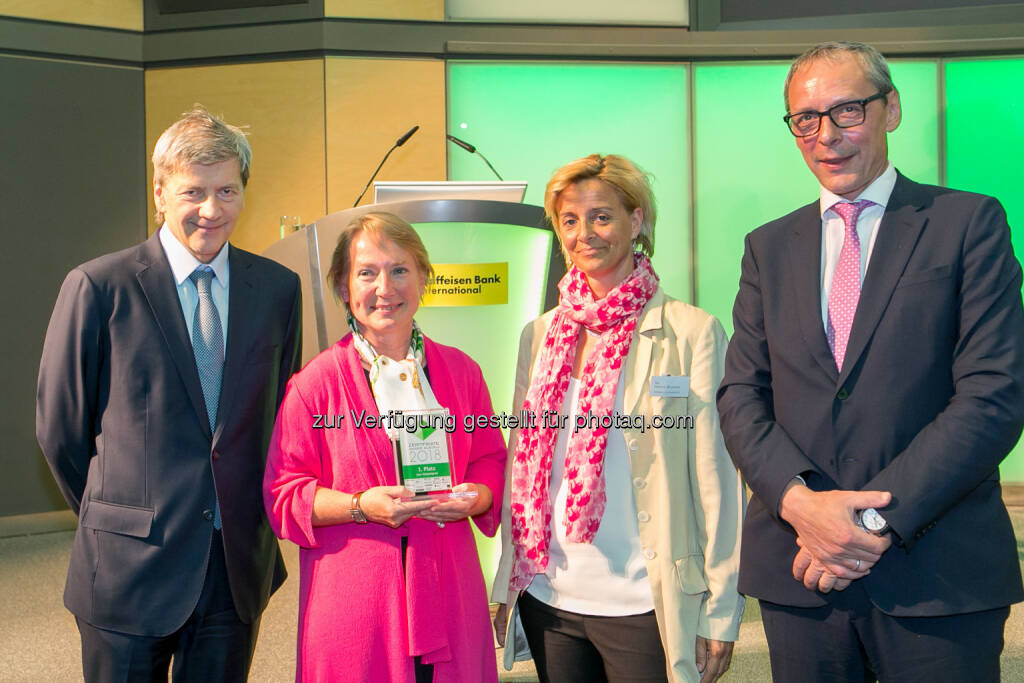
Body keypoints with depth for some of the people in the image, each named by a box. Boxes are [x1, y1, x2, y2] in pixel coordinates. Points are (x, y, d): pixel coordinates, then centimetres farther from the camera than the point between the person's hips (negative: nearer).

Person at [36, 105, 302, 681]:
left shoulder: (278, 288, 3)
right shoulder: (98, 287, -8)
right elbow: (60, 428, 0)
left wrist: (247, 514, 10)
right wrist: (113, 518, 8)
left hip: (240, 567, 3)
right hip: (131, 568, -3)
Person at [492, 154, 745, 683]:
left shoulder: (692, 332, -6)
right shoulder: (540, 336, 7)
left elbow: (716, 484, -6)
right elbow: (522, 464, 11)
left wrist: (720, 614, -7)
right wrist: (505, 587, 10)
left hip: (642, 605, -4)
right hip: (547, 598, 4)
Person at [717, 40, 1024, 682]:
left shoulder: (969, 222, 0)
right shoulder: (770, 247, 12)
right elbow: (742, 396, 5)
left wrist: (875, 518, -14)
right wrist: (799, 501, -12)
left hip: (940, 577, -3)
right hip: (799, 574, 3)